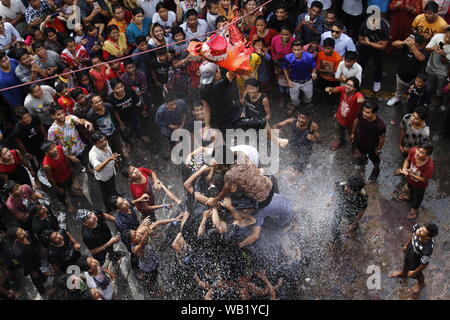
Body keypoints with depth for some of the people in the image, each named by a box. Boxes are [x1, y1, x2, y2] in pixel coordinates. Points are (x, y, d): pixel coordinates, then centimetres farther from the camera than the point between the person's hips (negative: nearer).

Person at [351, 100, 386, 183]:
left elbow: (382, 138, -23)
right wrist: (353, 133, 6)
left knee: (374, 158, 28)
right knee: (361, 151, 36)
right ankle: (363, 158, 72)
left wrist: (378, 149, -7)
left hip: (372, 146, -3)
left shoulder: (380, 125, -43)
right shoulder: (361, 115, -33)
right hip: (360, 139, 4)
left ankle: (376, 170, 61)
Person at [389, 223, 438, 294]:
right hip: (409, 251, 5)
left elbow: (424, 263, -28)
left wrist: (414, 272, -12)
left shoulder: (428, 249, -48)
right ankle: (403, 273, 71)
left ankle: (421, 283, 63)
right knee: (406, 262, 37)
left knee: (417, 275, 28)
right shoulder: (417, 227, -33)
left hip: (417, 263, -5)